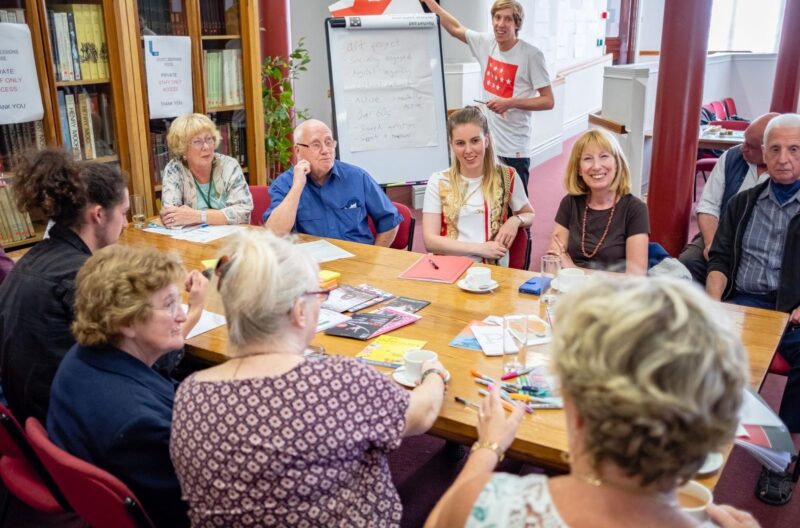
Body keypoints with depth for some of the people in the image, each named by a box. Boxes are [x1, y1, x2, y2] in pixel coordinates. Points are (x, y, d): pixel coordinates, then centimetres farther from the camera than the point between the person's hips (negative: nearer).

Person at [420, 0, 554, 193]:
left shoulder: (531, 55, -12)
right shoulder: (486, 44, 4)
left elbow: (548, 101, -10)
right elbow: (455, 28, 18)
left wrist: (511, 103, -20)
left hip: (514, 149, -6)